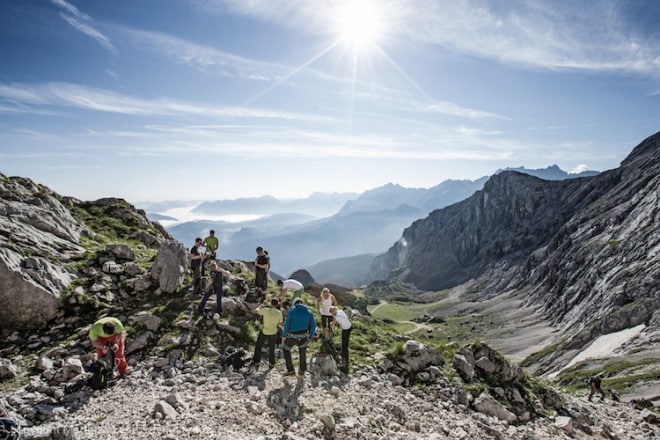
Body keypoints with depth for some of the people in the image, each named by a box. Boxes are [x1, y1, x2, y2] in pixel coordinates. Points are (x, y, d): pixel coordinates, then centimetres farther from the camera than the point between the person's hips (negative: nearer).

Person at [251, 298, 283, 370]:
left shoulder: (265, 310, -21)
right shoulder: (279, 313, -15)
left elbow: (256, 311, -2)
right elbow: (280, 324, -3)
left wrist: (260, 306, 17)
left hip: (264, 332, -2)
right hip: (273, 333, 2)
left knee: (258, 347, 18)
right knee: (271, 348, 23)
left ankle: (256, 363, 17)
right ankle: (271, 364, 33)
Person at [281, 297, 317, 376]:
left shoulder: (292, 310, -4)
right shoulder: (308, 311, 4)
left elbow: (287, 323, -11)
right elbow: (313, 325, 2)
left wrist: (284, 336, -5)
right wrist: (310, 337, 10)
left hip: (293, 335, -2)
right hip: (303, 335, 3)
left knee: (286, 349, 20)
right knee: (302, 352, 23)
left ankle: (290, 370, 20)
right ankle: (302, 370, 37)